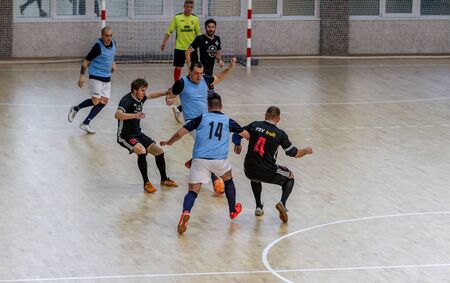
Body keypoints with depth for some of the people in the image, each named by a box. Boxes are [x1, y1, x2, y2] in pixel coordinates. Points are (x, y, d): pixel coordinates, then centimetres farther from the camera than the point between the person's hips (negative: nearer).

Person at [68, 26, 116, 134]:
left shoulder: (113, 43, 3)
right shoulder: (98, 47, -19)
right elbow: (86, 61, -14)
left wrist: (113, 64, 11)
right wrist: (82, 76, -20)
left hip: (107, 77, 7)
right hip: (96, 76, -7)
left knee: (103, 101, -2)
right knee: (96, 101, -15)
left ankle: (85, 123, 2)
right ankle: (75, 109, 9)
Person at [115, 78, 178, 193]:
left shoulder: (140, 97, 2)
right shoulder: (127, 100, -23)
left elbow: (150, 95, 26)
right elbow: (117, 115, -41)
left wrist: (166, 93, 20)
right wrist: (134, 115, -53)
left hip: (137, 133, 9)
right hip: (125, 135, -9)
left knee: (159, 151, 7)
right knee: (141, 150, -33)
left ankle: (164, 179, 29)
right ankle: (146, 183, -24)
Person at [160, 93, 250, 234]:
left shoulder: (201, 118, 9)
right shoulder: (228, 121, 13)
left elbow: (180, 133, 7)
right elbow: (246, 135, 25)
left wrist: (168, 142, 26)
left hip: (199, 159, -1)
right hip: (219, 159, 1)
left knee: (193, 191, -1)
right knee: (228, 180, 31)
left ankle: (186, 212, -31)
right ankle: (233, 210, 43)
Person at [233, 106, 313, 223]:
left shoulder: (255, 125, 0)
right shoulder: (280, 134, -5)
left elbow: (236, 135, 8)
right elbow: (294, 153, 3)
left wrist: (238, 145, 32)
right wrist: (306, 151, 25)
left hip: (249, 171, 3)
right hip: (268, 173, -3)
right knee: (290, 177, 24)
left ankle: (259, 207, 30)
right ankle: (282, 203, 2)